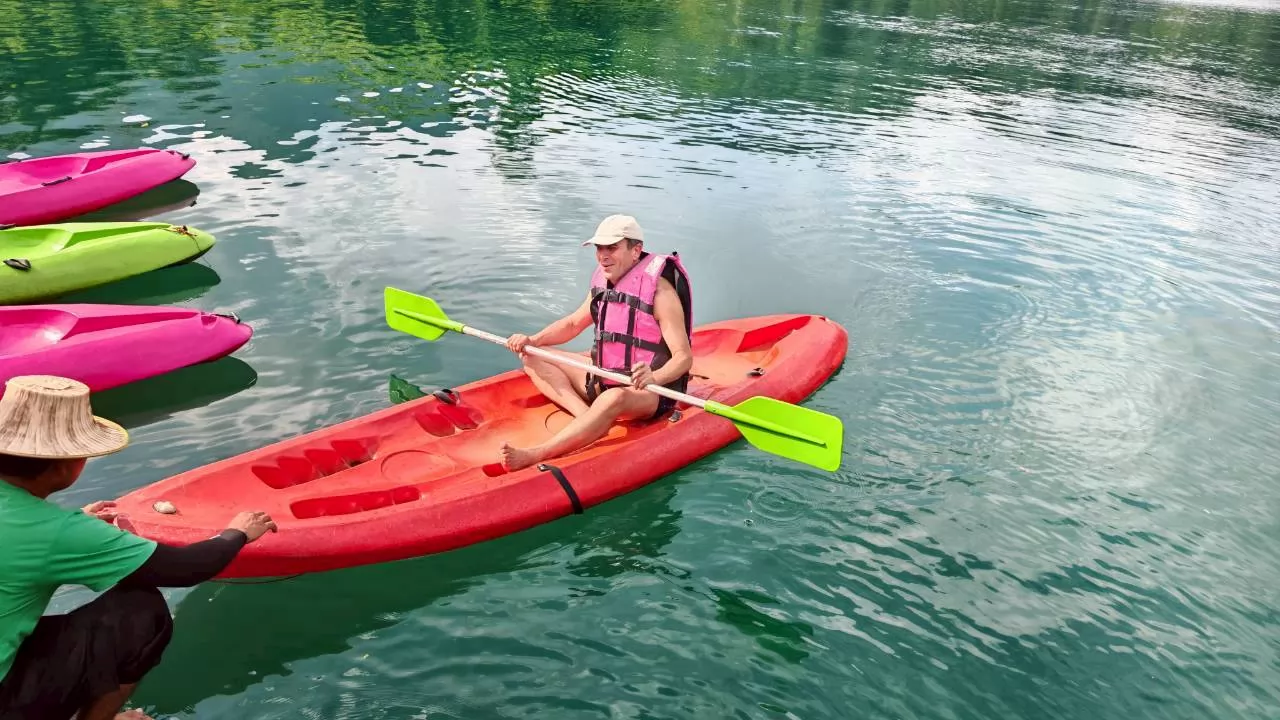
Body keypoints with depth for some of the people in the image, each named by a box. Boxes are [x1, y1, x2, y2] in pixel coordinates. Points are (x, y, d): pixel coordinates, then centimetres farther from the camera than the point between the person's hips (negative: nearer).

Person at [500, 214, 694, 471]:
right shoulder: (603, 283, 4)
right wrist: (532, 340, 0)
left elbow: (684, 357, -22)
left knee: (614, 398, -42)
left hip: (649, 392, -8)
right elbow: (573, 323, 18)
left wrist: (654, 378, -43)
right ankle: (587, 415, -22)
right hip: (603, 380, 8)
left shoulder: (659, 291, -17)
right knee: (533, 360, 1)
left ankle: (535, 455, -50)